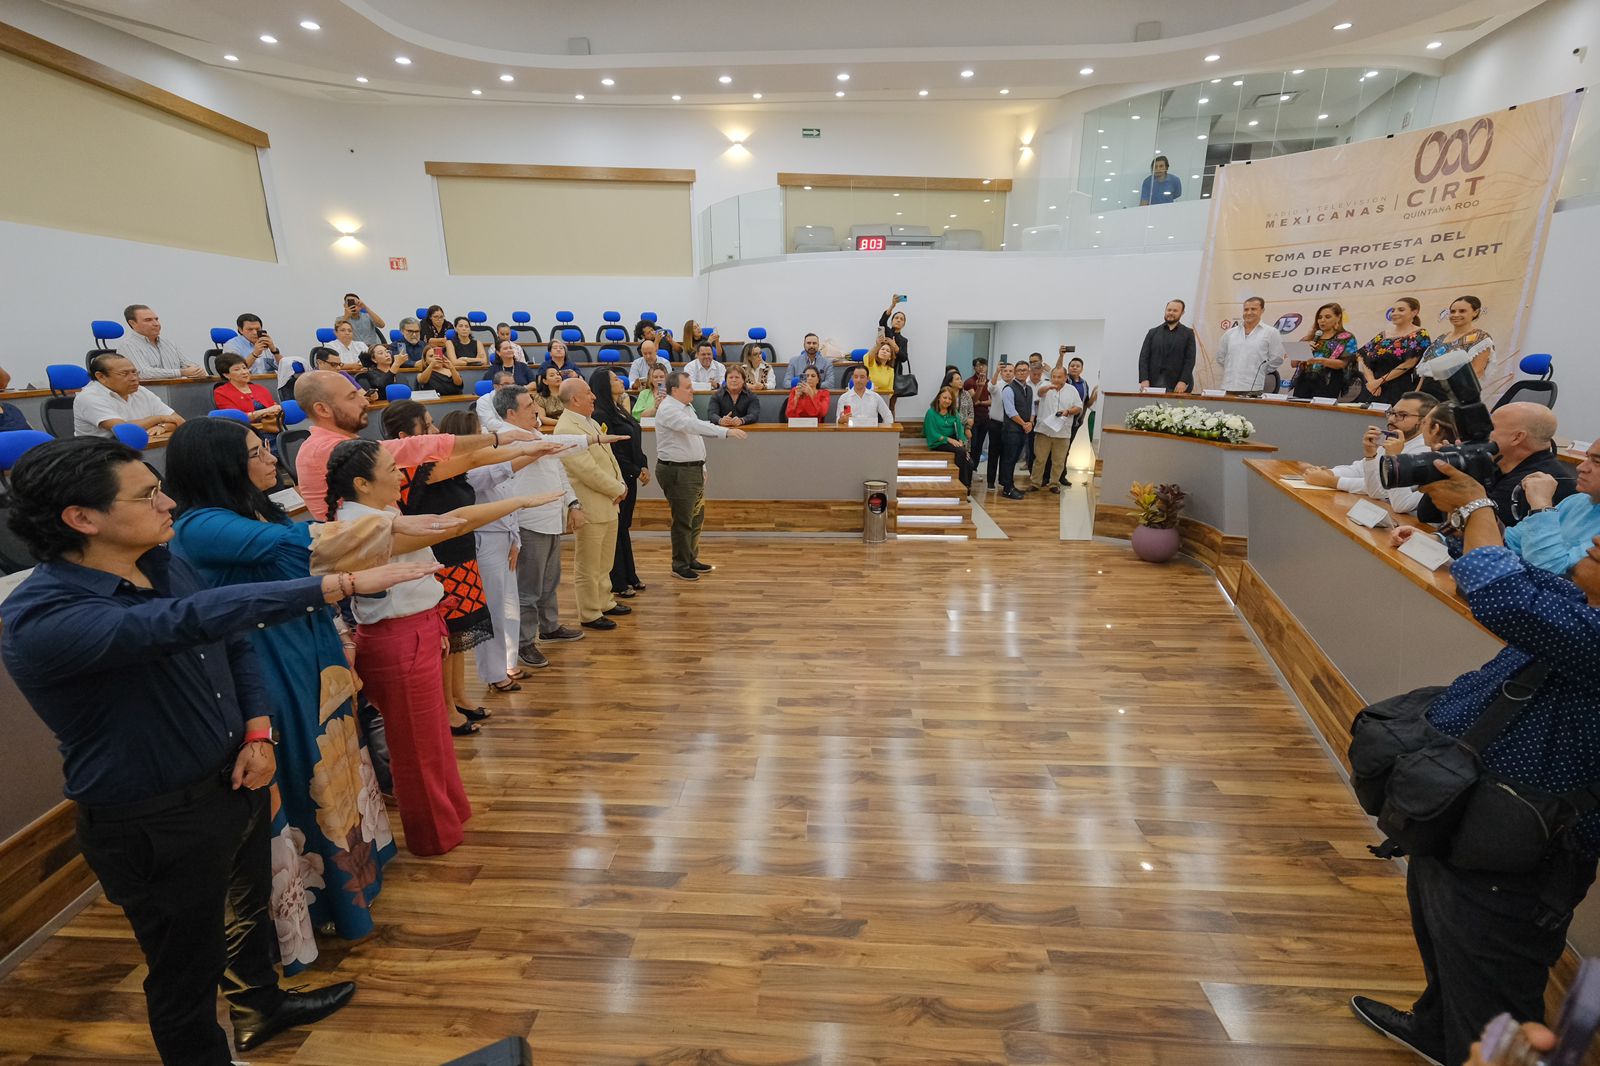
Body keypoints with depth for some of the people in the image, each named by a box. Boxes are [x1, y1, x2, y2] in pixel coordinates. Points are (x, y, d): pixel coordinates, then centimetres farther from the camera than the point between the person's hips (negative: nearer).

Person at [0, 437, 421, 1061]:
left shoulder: (162, 563, -2)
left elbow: (234, 643, 8)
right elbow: (195, 619, -43)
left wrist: (258, 730, -6)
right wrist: (343, 583, -48)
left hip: (235, 781, 8)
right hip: (156, 825, -8)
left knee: (249, 910, 30)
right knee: (186, 973, 14)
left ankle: (260, 1008, 55)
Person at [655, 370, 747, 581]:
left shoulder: (687, 406, 13)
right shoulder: (668, 410, -17)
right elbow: (694, 426, -32)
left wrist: (701, 467, 16)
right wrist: (726, 431, -39)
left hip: (694, 469, 10)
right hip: (677, 472, -10)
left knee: (697, 518, 16)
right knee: (683, 521, -2)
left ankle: (692, 560, 29)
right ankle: (680, 566, 11)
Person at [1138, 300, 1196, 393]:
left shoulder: (1188, 333, 9)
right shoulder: (1153, 332, 13)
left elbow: (1190, 360, 1)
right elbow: (1144, 357, 6)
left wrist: (1183, 381, -12)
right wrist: (1144, 379, -8)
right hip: (1154, 384, 1)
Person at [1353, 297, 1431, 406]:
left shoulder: (1420, 335, 2)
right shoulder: (1383, 334, 15)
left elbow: (1408, 364, -9)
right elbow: (1362, 357, 6)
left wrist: (1379, 381, -11)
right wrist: (1372, 381, -9)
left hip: (1399, 391, -4)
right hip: (1372, 390, 4)